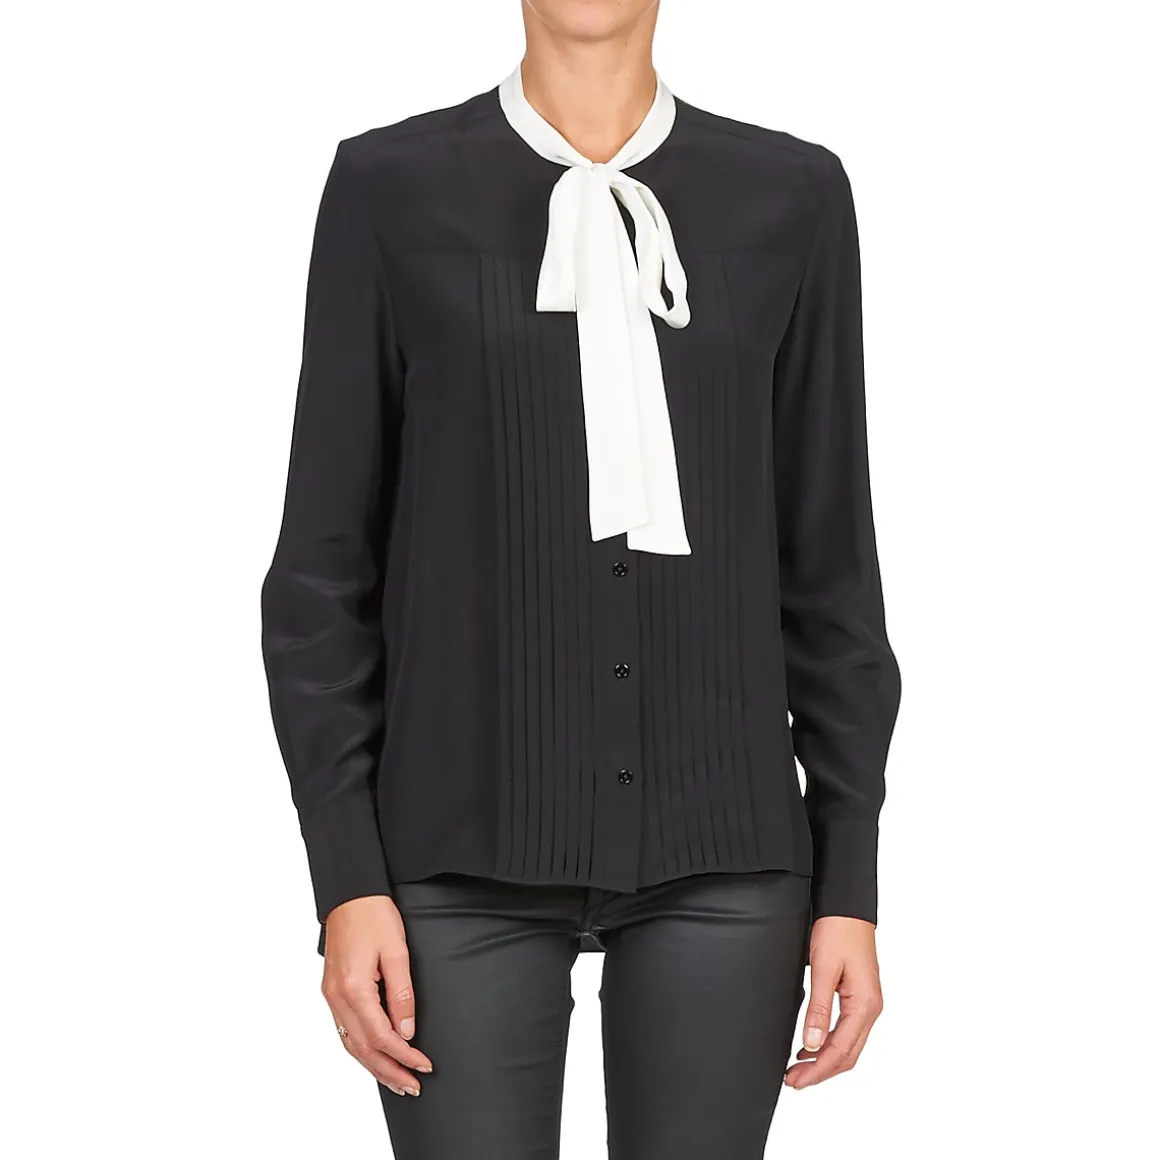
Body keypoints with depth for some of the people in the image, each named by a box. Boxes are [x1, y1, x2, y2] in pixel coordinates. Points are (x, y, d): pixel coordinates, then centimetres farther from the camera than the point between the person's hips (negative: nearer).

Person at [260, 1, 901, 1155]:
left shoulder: (791, 195, 5)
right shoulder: (390, 188, 1)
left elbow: (831, 564, 6)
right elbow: (324, 568, 0)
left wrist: (851, 883, 2)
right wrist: (346, 885, -7)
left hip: (719, 849, 2)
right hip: (470, 847, -1)